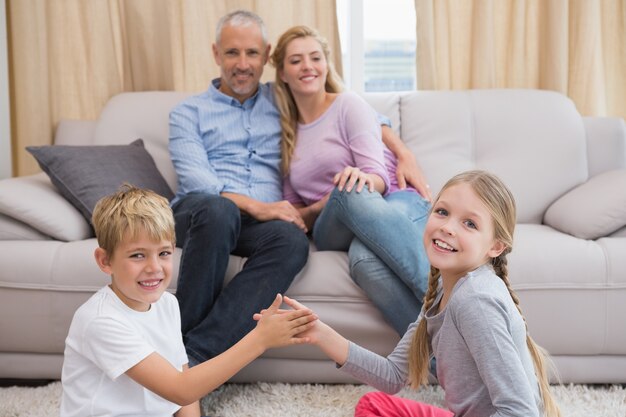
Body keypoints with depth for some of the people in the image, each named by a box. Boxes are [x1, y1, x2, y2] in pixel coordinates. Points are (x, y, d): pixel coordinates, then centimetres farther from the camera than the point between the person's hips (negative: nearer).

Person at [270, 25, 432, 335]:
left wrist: (365, 179, -30)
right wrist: (318, 210, -6)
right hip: (335, 230, 2)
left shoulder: (348, 105, 7)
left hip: (394, 203, -1)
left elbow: (378, 176, -5)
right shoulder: (288, 131, 19)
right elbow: (293, 209, 18)